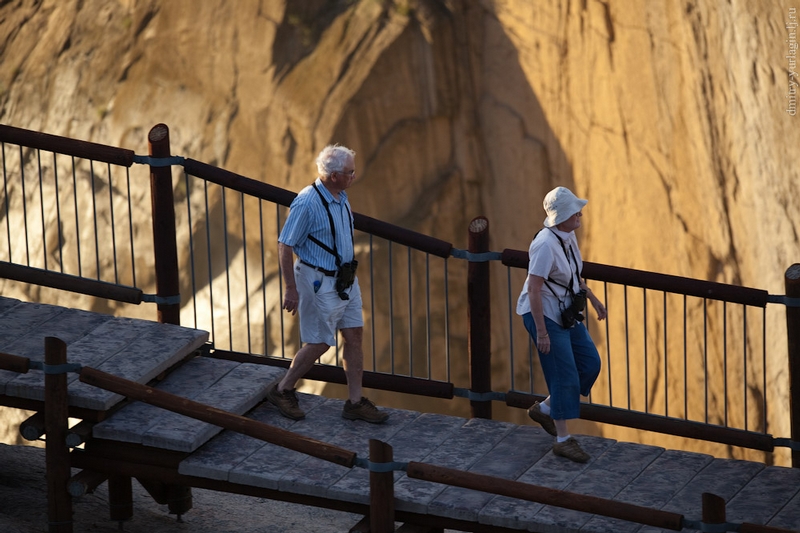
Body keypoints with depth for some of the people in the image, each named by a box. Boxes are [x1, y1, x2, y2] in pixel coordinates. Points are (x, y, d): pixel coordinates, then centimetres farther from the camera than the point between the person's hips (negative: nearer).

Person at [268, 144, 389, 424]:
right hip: (319, 282, -8)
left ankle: (355, 402, 15)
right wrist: (291, 289, -18)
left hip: (345, 279, 8)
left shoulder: (340, 197, 5)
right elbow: (285, 245, -18)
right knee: (319, 343, 0)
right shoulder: (307, 203, -22)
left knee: (354, 335, 8)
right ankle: (282, 390, 19)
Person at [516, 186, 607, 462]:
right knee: (564, 375, -6)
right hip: (543, 315, -9)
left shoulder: (568, 236, 2)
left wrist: (592, 297, 21)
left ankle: (544, 409, 24)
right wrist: (541, 331, -26)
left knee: (590, 363, 10)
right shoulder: (546, 245, -26)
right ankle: (563, 440, 5)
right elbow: (533, 289, -26)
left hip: (565, 313, 9)